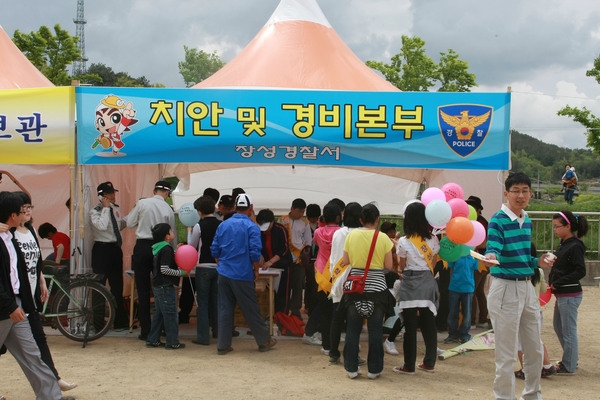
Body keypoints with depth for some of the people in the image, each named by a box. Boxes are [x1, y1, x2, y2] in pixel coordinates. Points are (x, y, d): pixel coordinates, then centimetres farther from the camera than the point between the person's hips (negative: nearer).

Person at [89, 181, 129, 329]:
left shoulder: (116, 209, 10)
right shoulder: (95, 211, -10)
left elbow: (122, 225, 19)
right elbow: (102, 226, -27)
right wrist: (106, 208, -18)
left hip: (115, 248, 7)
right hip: (102, 249, -7)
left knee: (117, 286, 14)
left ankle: (121, 321, 24)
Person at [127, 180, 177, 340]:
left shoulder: (142, 203, -6)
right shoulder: (168, 210, -1)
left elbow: (130, 223, 2)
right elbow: (172, 235, 5)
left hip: (142, 247, -1)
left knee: (143, 290, 3)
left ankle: (145, 330, 4)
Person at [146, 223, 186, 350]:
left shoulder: (158, 249, 12)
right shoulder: (167, 250, -17)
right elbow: (165, 269, -22)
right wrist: (180, 272, -17)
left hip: (157, 286, 10)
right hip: (166, 287, -10)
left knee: (159, 313, 16)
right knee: (170, 314, -3)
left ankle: (152, 340, 19)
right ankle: (172, 342, 2)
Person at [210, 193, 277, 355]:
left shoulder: (223, 225, 5)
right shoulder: (252, 227, -9)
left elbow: (214, 250, 7)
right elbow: (255, 253, -16)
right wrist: (256, 269, 0)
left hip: (224, 273, 4)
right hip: (242, 275, -4)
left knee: (225, 309, 9)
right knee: (251, 310, 6)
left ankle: (223, 345, 10)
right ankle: (264, 341, 20)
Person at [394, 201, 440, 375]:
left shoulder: (404, 241, -10)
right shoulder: (433, 239, 1)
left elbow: (402, 267, -2)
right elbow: (434, 262, 8)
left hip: (410, 283, -4)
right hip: (428, 282, 4)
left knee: (410, 326, 0)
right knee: (428, 325, 11)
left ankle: (409, 366, 3)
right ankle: (429, 362, 18)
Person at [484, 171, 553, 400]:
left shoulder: (527, 221, 10)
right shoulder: (498, 221, -13)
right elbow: (493, 251, -26)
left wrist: (537, 262, 1)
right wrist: (490, 258, -47)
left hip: (527, 287, 8)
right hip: (505, 289, -8)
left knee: (535, 350, 18)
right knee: (506, 355, -1)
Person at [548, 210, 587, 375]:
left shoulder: (575, 247, -17)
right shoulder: (564, 244, 10)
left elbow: (580, 272, -22)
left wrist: (557, 283, -20)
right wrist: (552, 283, 1)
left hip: (570, 295, -10)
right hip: (561, 294, 10)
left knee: (568, 330, 1)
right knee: (558, 326, 20)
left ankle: (569, 366, 12)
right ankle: (572, 357, 34)